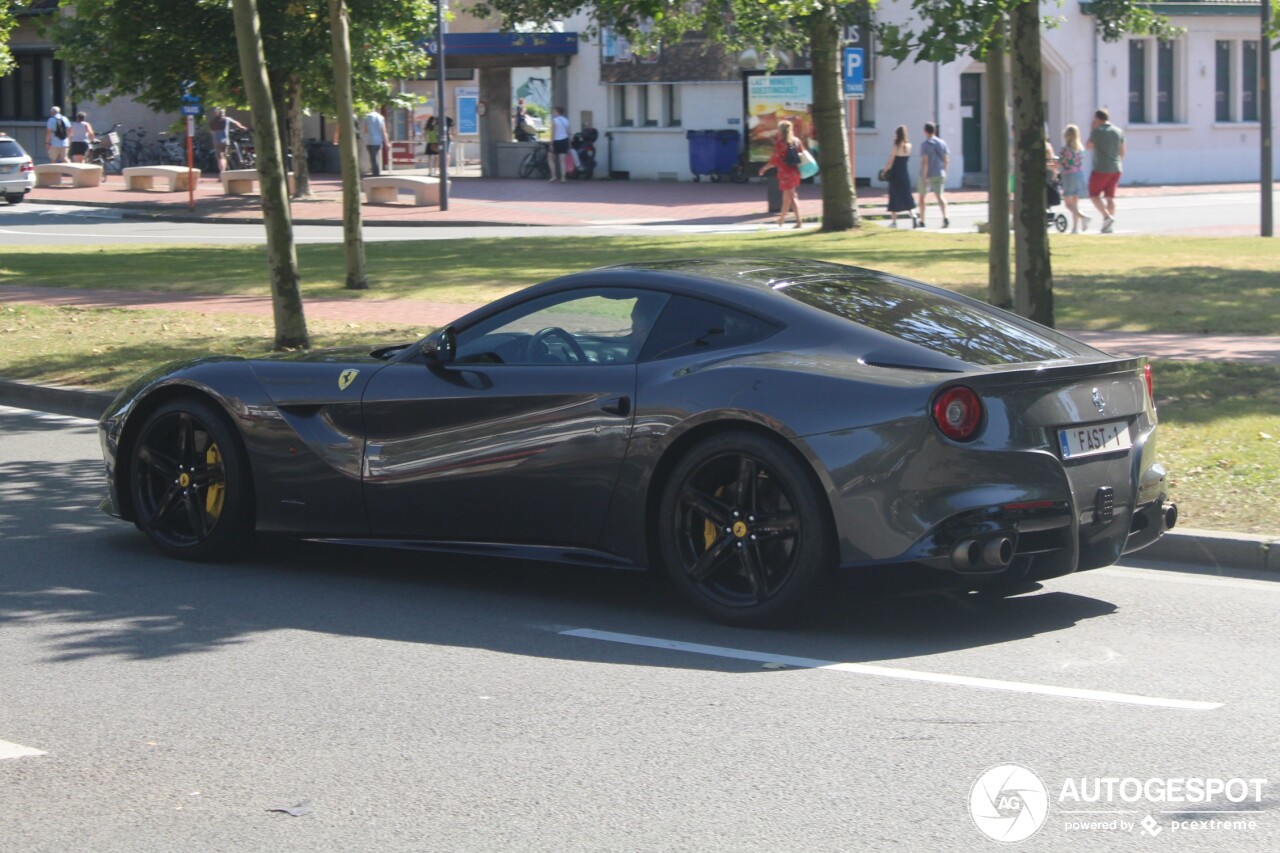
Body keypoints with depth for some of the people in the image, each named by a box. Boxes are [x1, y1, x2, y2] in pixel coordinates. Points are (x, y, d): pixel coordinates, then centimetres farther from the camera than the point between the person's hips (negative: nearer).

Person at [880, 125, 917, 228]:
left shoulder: (895, 147, -13)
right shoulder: (909, 146, 2)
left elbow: (890, 163, -12)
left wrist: (884, 171, 4)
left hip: (896, 175, -4)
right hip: (905, 174, 4)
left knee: (894, 198, 6)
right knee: (907, 198, 9)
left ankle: (894, 221, 9)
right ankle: (914, 217, -9)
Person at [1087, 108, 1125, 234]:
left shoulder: (1097, 131, -10)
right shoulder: (1119, 132, 8)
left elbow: (1089, 147, 5)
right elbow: (1122, 151, 13)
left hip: (1101, 169, -6)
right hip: (1116, 169, 6)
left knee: (1094, 195, 3)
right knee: (1110, 196, 8)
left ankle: (1107, 216, -18)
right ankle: (1109, 225, 3)